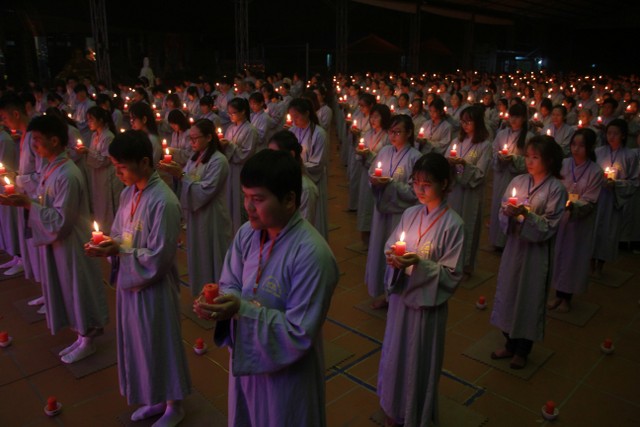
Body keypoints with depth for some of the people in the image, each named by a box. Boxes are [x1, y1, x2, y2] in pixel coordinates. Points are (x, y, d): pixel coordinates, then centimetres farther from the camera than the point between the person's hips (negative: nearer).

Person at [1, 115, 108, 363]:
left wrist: (28, 204, -22)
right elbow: (47, 205, 11)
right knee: (66, 288, 20)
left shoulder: (68, 175, -25)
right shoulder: (50, 168, 3)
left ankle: (86, 341, 23)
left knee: (77, 287, 6)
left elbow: (61, 220, -24)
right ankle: (83, 329, 37)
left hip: (70, 243, -9)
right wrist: (23, 201, -3)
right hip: (55, 240, 9)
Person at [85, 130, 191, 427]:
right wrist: (109, 243, -9)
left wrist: (117, 251, -21)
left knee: (160, 345, 10)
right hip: (129, 281, 8)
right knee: (140, 344, 21)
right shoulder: (128, 193, 2)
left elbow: (159, 258, -23)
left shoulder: (163, 202, -24)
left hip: (154, 287, -8)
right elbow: (120, 235, 12)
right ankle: (156, 400, 43)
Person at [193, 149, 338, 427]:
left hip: (285, 373, -6)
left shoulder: (311, 254, -30)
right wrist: (220, 301, -19)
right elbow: (231, 285, 3)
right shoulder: (246, 233, -8)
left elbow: (299, 333, -26)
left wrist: (242, 309, -31)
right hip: (244, 358, 6)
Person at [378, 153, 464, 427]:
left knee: (419, 361, 12)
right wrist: (392, 257, -17)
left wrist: (419, 263, -27)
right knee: (395, 354, 18)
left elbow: (452, 274, -15)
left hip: (428, 302, -5)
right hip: (401, 295, 5)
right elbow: (390, 247, 6)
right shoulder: (410, 214, -1)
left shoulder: (452, 224, -15)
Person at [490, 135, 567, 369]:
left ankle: (522, 350, 29)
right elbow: (503, 217, 3)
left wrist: (526, 213, -26)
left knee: (530, 297, 8)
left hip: (537, 251, -4)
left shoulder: (556, 188, -10)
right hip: (514, 245, 4)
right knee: (508, 292, 13)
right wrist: (509, 213, -18)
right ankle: (510, 344, 34)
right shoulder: (518, 181, 2)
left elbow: (549, 226, -14)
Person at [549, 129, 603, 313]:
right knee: (558, 253, 10)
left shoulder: (595, 172, -9)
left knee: (574, 256, 8)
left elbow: (589, 201, -13)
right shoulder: (563, 164, -3)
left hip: (580, 221, -2)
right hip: (560, 218, 2)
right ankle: (558, 294, 28)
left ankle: (567, 297, 26)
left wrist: (573, 205, -30)